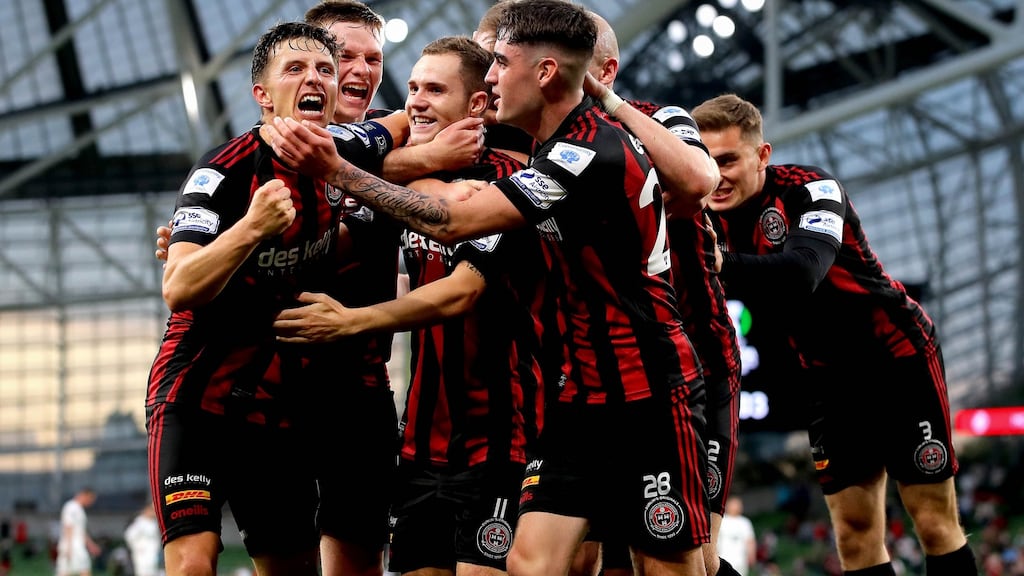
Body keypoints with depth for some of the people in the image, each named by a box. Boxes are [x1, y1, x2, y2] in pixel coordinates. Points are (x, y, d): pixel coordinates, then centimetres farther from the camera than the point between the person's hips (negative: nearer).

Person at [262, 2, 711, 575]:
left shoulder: (594, 153, -21)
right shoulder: (562, 147, 9)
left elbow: (452, 223, -22)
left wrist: (336, 169, -19)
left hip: (650, 397, -9)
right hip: (581, 396, 9)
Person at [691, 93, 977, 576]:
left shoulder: (809, 189, -24)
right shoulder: (712, 218, -6)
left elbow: (803, 272, -43)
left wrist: (722, 264, -58)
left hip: (897, 355, -6)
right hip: (827, 374, 6)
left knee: (935, 522, -3)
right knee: (854, 532, 1)